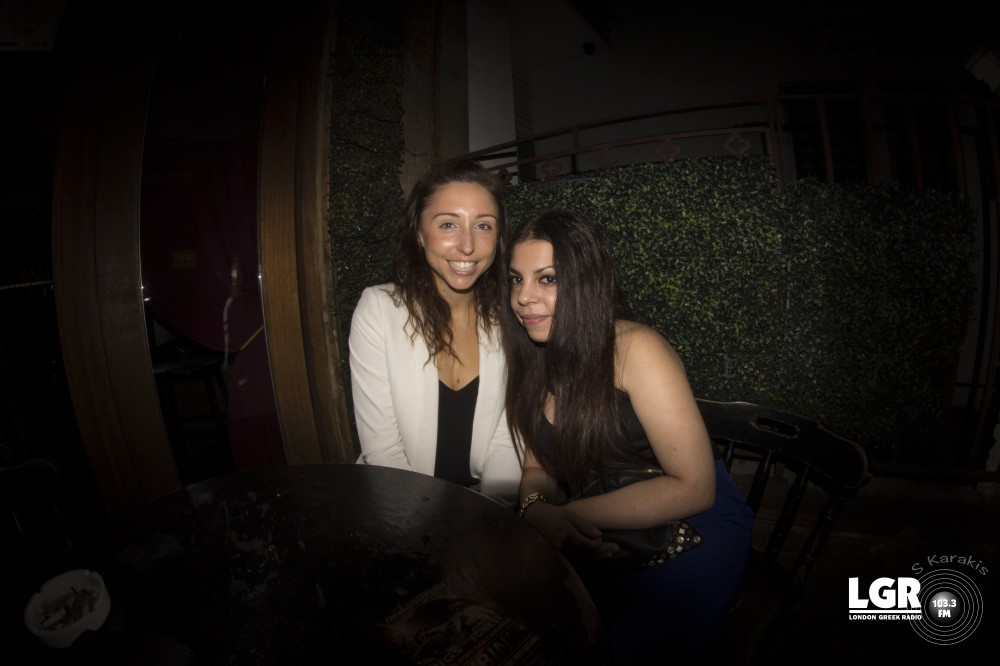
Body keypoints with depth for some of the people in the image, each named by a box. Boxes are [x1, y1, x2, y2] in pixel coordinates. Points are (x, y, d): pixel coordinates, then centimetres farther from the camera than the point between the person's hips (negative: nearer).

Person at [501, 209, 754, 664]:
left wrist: (569, 514, -22)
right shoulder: (531, 359, -2)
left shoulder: (635, 350, -21)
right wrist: (536, 508, -19)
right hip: (602, 539, 5)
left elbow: (693, 488, -22)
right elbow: (538, 466, 5)